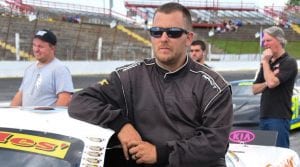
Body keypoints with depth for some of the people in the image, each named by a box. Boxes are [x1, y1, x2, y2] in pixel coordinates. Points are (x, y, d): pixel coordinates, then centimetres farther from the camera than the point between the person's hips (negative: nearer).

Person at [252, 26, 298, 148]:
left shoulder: (288, 62, -7)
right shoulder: (268, 63, 18)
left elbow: (272, 83, -21)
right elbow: (255, 89, 15)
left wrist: (265, 62, -8)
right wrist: (267, 83, -4)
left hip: (279, 116, -8)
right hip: (264, 115, 8)